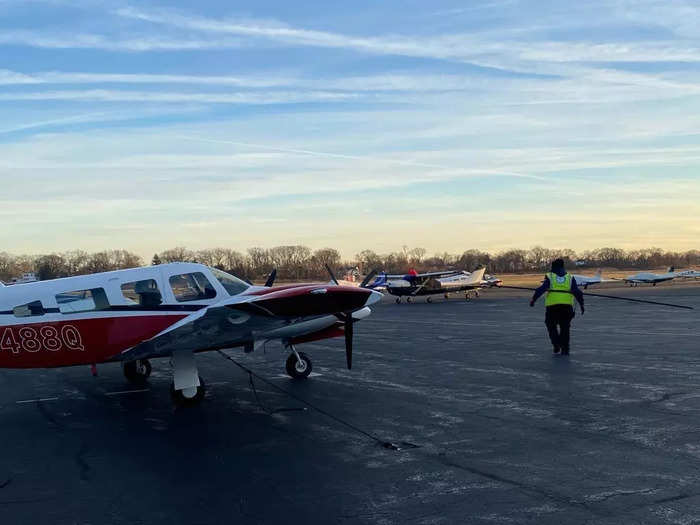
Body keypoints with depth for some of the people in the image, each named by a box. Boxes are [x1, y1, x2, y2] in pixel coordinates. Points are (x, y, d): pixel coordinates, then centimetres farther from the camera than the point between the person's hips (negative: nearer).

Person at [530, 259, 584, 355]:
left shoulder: (549, 277, 10)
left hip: (552, 305, -2)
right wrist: (581, 304, 12)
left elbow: (541, 289, -4)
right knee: (565, 327, 14)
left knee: (551, 326, 15)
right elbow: (577, 292, 9)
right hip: (567, 305, 2)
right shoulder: (570, 278, 17)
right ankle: (565, 349, 10)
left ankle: (556, 345, 1)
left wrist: (534, 299, -6)